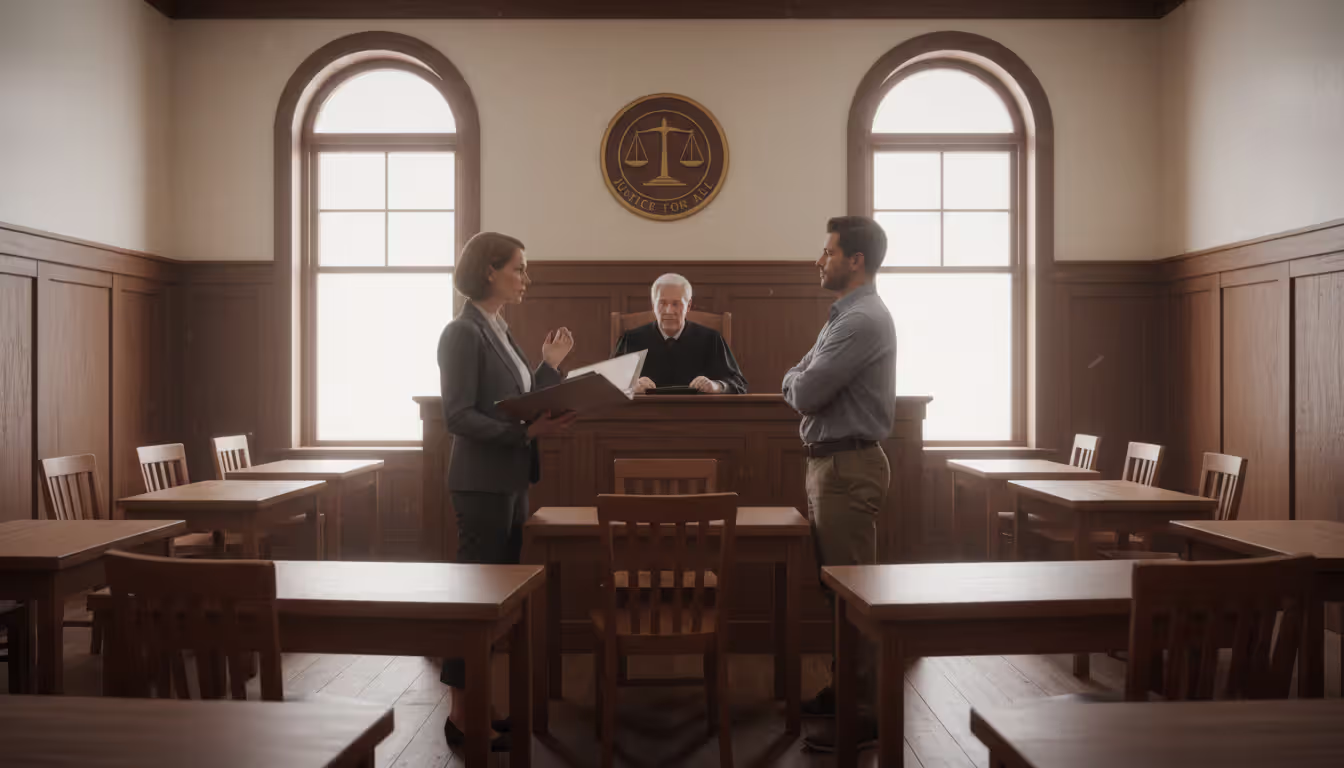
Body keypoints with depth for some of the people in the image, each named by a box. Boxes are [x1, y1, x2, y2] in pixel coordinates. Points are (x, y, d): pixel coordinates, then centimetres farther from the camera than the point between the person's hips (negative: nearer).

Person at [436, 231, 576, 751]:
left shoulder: (499, 331, 14)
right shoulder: (463, 332, -12)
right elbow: (458, 416, -19)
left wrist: (550, 365, 13)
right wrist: (527, 431, -26)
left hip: (509, 482, 9)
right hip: (483, 484, -9)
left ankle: (476, 706, 22)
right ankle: (460, 718, 9)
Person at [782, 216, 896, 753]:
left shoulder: (863, 320, -17)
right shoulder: (845, 315, 17)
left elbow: (803, 392, -21)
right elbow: (798, 387, 18)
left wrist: (798, 381, 0)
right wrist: (803, 382, -4)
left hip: (848, 467, -10)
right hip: (830, 462, 10)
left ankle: (865, 714, 3)